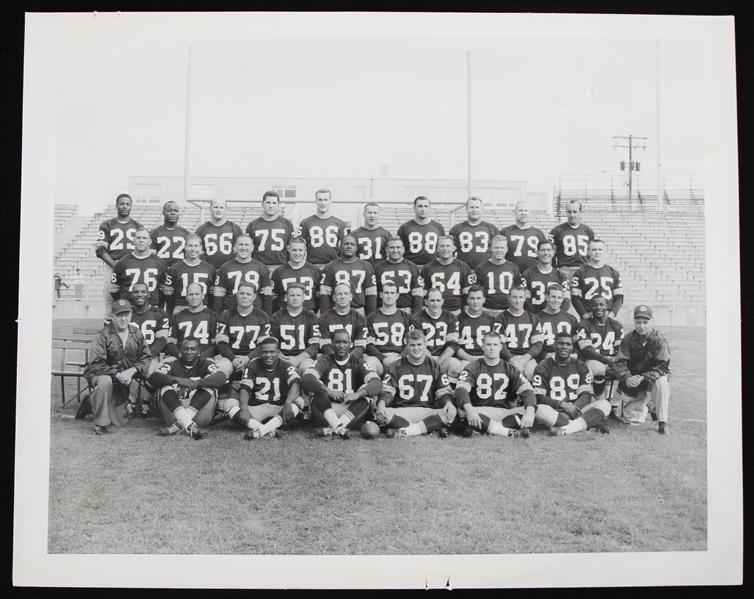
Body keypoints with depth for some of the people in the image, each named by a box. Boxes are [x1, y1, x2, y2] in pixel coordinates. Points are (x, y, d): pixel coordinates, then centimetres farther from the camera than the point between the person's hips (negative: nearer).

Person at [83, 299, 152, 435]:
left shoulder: (137, 334, 1)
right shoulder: (103, 336, -14)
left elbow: (146, 358, 0)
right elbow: (96, 365, -20)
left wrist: (132, 370, -19)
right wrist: (116, 374, -30)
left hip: (122, 383, 5)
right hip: (100, 375, -5)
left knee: (118, 421, 4)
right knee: (105, 381, -42)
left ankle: (92, 403, 33)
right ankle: (101, 423, -25)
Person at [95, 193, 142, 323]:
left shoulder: (138, 227, 16)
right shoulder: (107, 225, 9)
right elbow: (100, 249, 1)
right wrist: (115, 265, -12)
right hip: (112, 267, -1)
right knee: (110, 302, -4)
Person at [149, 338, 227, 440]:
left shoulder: (205, 364, 10)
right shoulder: (172, 365, 13)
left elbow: (220, 378, -14)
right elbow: (153, 378, -8)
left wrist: (195, 384, -29)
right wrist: (176, 380, -27)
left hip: (199, 415, -1)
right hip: (174, 414, 1)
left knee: (209, 386, -19)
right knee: (165, 387, -19)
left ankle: (177, 425, -35)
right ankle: (190, 426, -42)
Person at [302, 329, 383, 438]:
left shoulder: (357, 363, 11)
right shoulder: (324, 361, 10)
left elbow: (377, 383, -8)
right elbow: (306, 378, -11)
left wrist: (357, 394, -28)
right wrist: (328, 391, -30)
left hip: (352, 413, 1)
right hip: (326, 410, 0)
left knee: (365, 395, -24)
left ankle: (331, 429, -40)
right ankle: (339, 428, -43)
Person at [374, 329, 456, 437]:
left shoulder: (434, 366, 14)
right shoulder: (396, 366, 13)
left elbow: (444, 390, 6)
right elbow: (386, 390, 2)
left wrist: (448, 403, -17)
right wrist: (381, 403, -21)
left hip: (428, 412, 1)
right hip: (401, 413, -1)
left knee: (452, 413, -28)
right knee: (379, 414, -32)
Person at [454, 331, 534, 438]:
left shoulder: (509, 369, 12)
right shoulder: (473, 368, 4)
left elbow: (527, 389, -2)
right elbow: (461, 389, -13)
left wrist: (529, 412, -23)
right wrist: (469, 410, -35)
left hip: (504, 413, 2)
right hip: (479, 412, -2)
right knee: (462, 412, -35)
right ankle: (511, 432, -37)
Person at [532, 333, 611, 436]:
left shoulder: (580, 366, 14)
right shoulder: (543, 367, 3)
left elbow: (586, 395, 3)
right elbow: (538, 398, -8)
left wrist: (573, 409, -17)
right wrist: (562, 404, -21)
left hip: (575, 412, 4)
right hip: (553, 413, -4)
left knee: (605, 404, -20)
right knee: (539, 410, -37)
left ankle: (563, 430, -37)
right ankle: (590, 424, -34)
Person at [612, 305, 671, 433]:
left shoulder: (659, 341, -13)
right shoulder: (628, 339, -6)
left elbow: (662, 366, -19)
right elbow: (620, 363, -10)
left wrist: (643, 378, -33)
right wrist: (627, 378, -31)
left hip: (650, 381, -2)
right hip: (630, 383, 2)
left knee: (661, 381, -38)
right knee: (631, 419, -5)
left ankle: (663, 422, -23)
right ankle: (645, 407, 31)